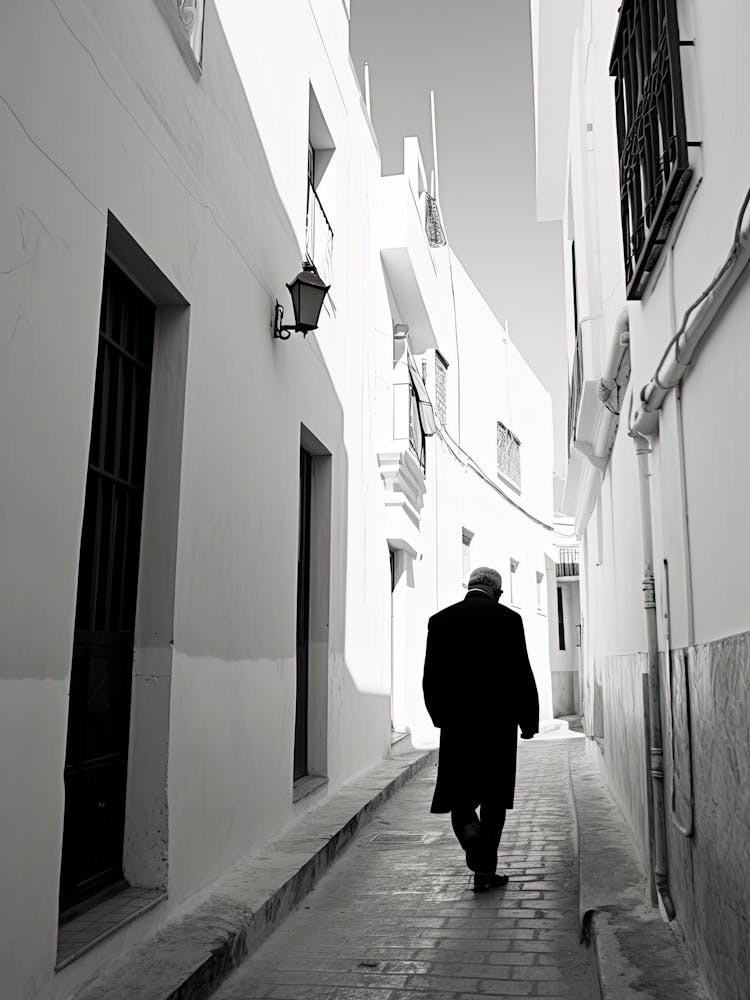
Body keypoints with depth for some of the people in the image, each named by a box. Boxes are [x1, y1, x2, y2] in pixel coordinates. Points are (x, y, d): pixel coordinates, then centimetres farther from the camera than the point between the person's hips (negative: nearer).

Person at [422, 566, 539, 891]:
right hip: (499, 722, -1)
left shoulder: (440, 620, 2)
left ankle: (469, 832, -18)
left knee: (459, 794, 11)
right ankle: (485, 871, 14)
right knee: (493, 798, 10)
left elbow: (430, 678, 2)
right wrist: (529, 721, 6)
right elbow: (522, 674, -4)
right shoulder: (509, 619, -3)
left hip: (456, 723, 1)